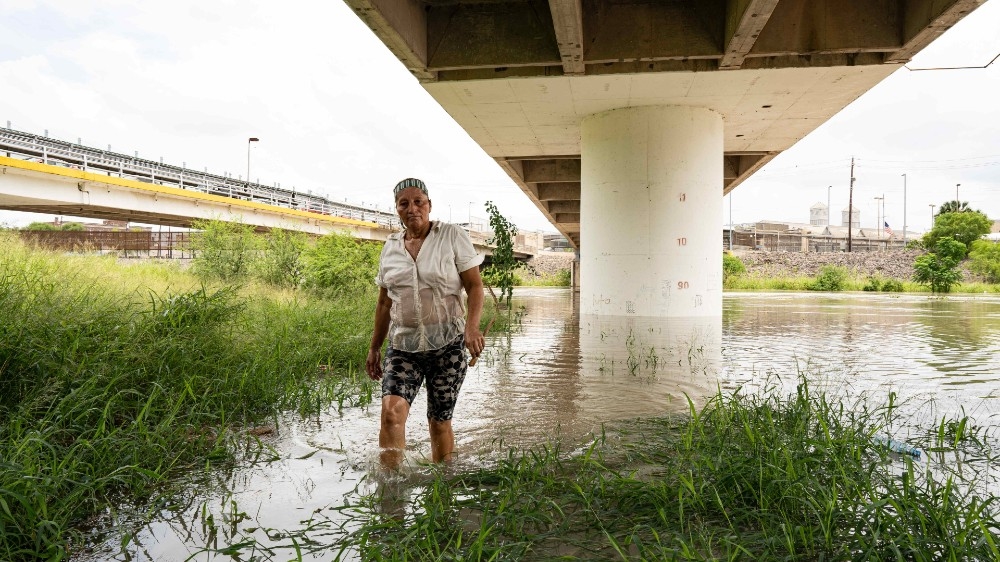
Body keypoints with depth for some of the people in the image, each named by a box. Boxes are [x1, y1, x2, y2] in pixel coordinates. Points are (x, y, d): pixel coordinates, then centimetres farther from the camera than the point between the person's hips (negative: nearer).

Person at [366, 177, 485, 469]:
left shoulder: (453, 236, 0)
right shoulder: (390, 247, 11)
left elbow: (474, 285, -4)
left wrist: (472, 325, -20)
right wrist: (374, 347, 20)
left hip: (447, 345, -2)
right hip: (403, 346, 3)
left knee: (439, 420, 4)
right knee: (391, 409, -19)